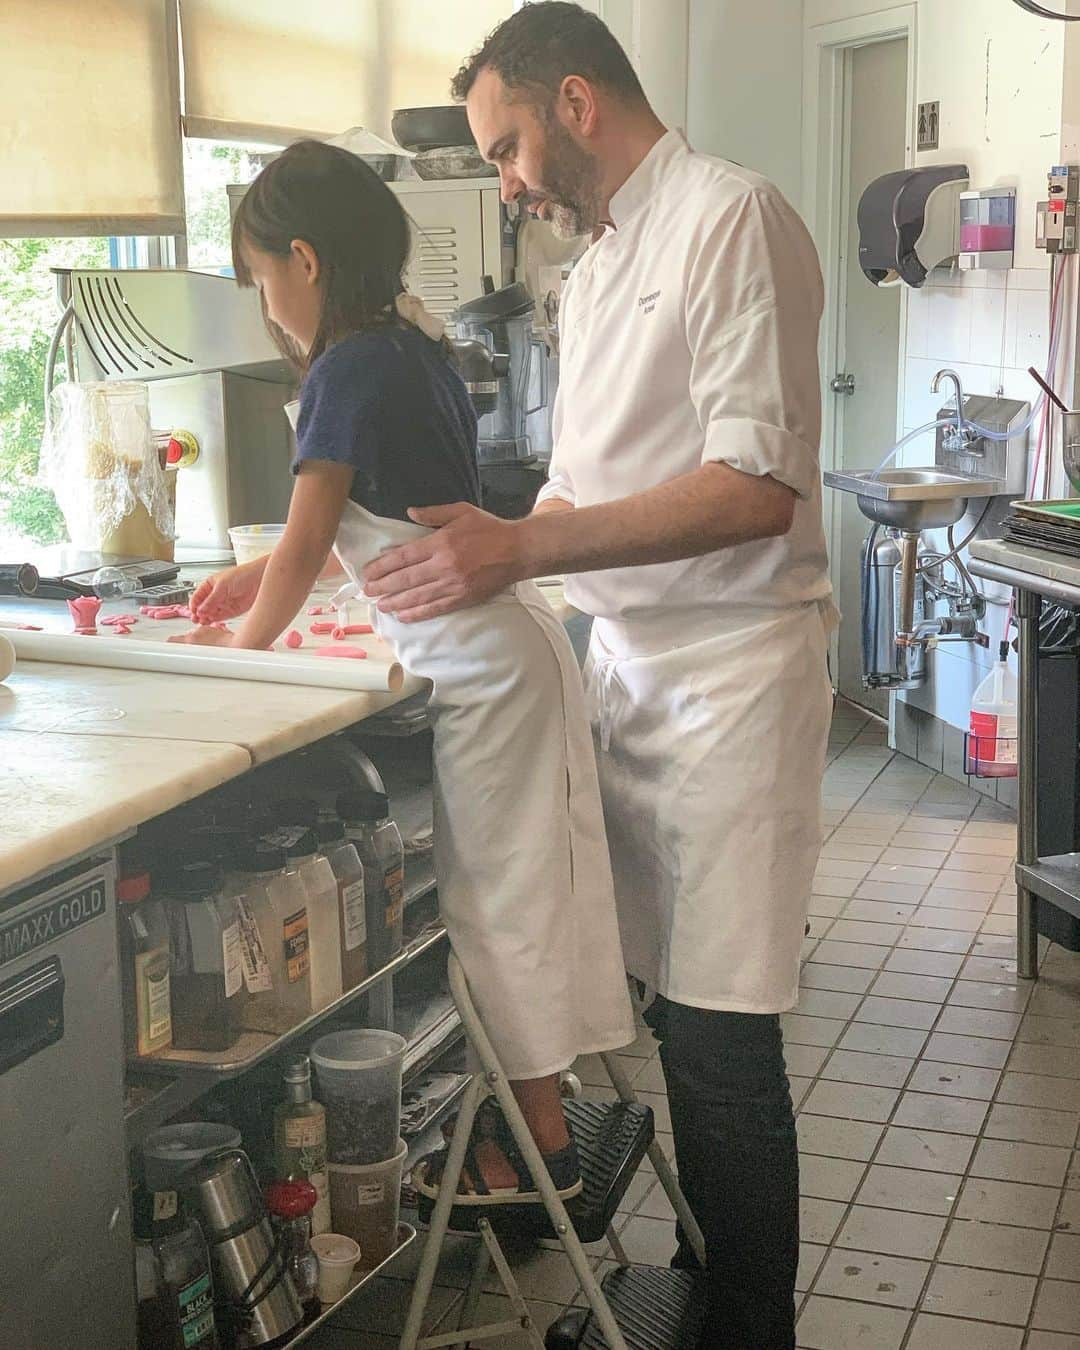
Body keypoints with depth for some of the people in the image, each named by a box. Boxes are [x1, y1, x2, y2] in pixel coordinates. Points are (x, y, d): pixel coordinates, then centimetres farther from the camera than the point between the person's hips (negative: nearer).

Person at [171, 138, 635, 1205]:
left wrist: (243, 644, 6)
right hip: (488, 646, 9)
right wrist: (253, 581, 27)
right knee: (490, 892, 16)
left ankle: (542, 1148, 13)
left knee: (499, 898, 1)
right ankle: (523, 1113, 27)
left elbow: (306, 549, -10)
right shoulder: (410, 345, 12)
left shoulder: (349, 369, -15)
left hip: (484, 663, -9)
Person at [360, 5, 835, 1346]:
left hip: (729, 670, -8)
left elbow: (757, 487, -20)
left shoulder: (730, 216, -11)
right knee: (673, 1005, 13)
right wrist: (473, 557, 8)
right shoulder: (595, 266, 17)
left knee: (720, 1038, -4)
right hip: (628, 660, 8)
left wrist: (520, 549, -22)